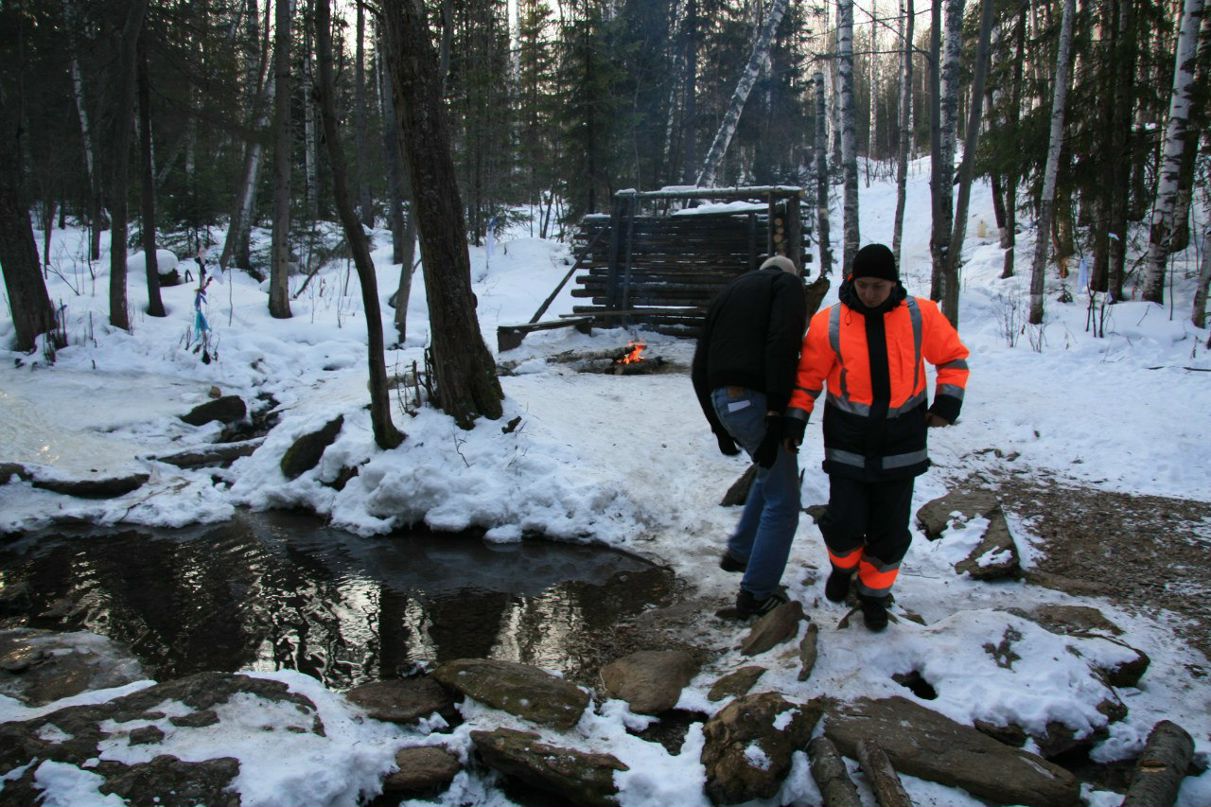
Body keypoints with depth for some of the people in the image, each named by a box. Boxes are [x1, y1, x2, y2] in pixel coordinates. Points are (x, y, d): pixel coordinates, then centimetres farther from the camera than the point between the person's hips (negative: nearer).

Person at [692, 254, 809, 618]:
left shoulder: (727, 293, 26)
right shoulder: (787, 284, 5)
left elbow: (699, 368, 21)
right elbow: (782, 344, -16)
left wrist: (718, 426, 24)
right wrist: (777, 413, -19)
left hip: (722, 399, 8)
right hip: (755, 400, -8)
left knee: (771, 472, 29)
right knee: (782, 501, 3)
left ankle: (739, 552, 35)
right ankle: (756, 594, 7)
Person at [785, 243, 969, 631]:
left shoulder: (921, 316, -5)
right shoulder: (829, 322, -8)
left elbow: (953, 356, 9)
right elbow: (808, 377, 1)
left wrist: (948, 399, -2)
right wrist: (795, 419, -6)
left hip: (900, 443, 1)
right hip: (848, 442, -1)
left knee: (890, 532, 6)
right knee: (844, 522, -4)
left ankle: (874, 593, 30)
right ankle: (843, 567, 31)